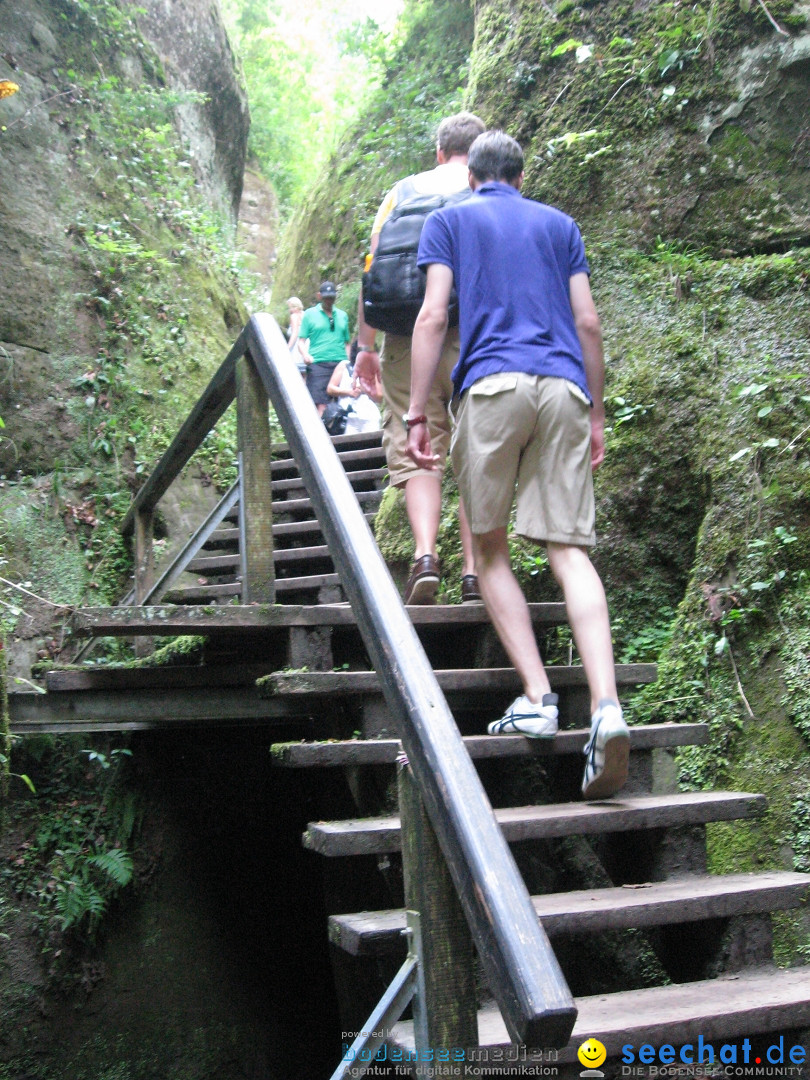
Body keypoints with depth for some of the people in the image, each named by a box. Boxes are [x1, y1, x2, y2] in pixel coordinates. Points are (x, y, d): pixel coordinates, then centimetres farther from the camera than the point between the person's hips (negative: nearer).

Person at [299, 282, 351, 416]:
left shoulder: (342, 315, 20)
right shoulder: (310, 314, 11)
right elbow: (302, 341, 6)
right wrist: (305, 355, -13)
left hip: (340, 364, 3)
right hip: (318, 364, -3)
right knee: (321, 405, -14)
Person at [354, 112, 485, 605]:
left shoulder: (404, 191, 14)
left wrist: (365, 345, 10)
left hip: (409, 338, 1)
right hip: (475, 338, 0)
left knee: (416, 450, 3)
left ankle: (425, 555, -17)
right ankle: (474, 571, -1)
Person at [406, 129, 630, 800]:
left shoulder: (449, 220, 15)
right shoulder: (561, 225, 23)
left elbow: (432, 317, 2)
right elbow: (588, 323, 15)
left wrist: (417, 413, 0)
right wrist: (596, 415, 19)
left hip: (491, 385, -2)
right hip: (564, 389, 3)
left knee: (491, 549, 7)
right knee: (569, 550, -4)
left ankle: (537, 697, -4)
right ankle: (605, 703, -20)